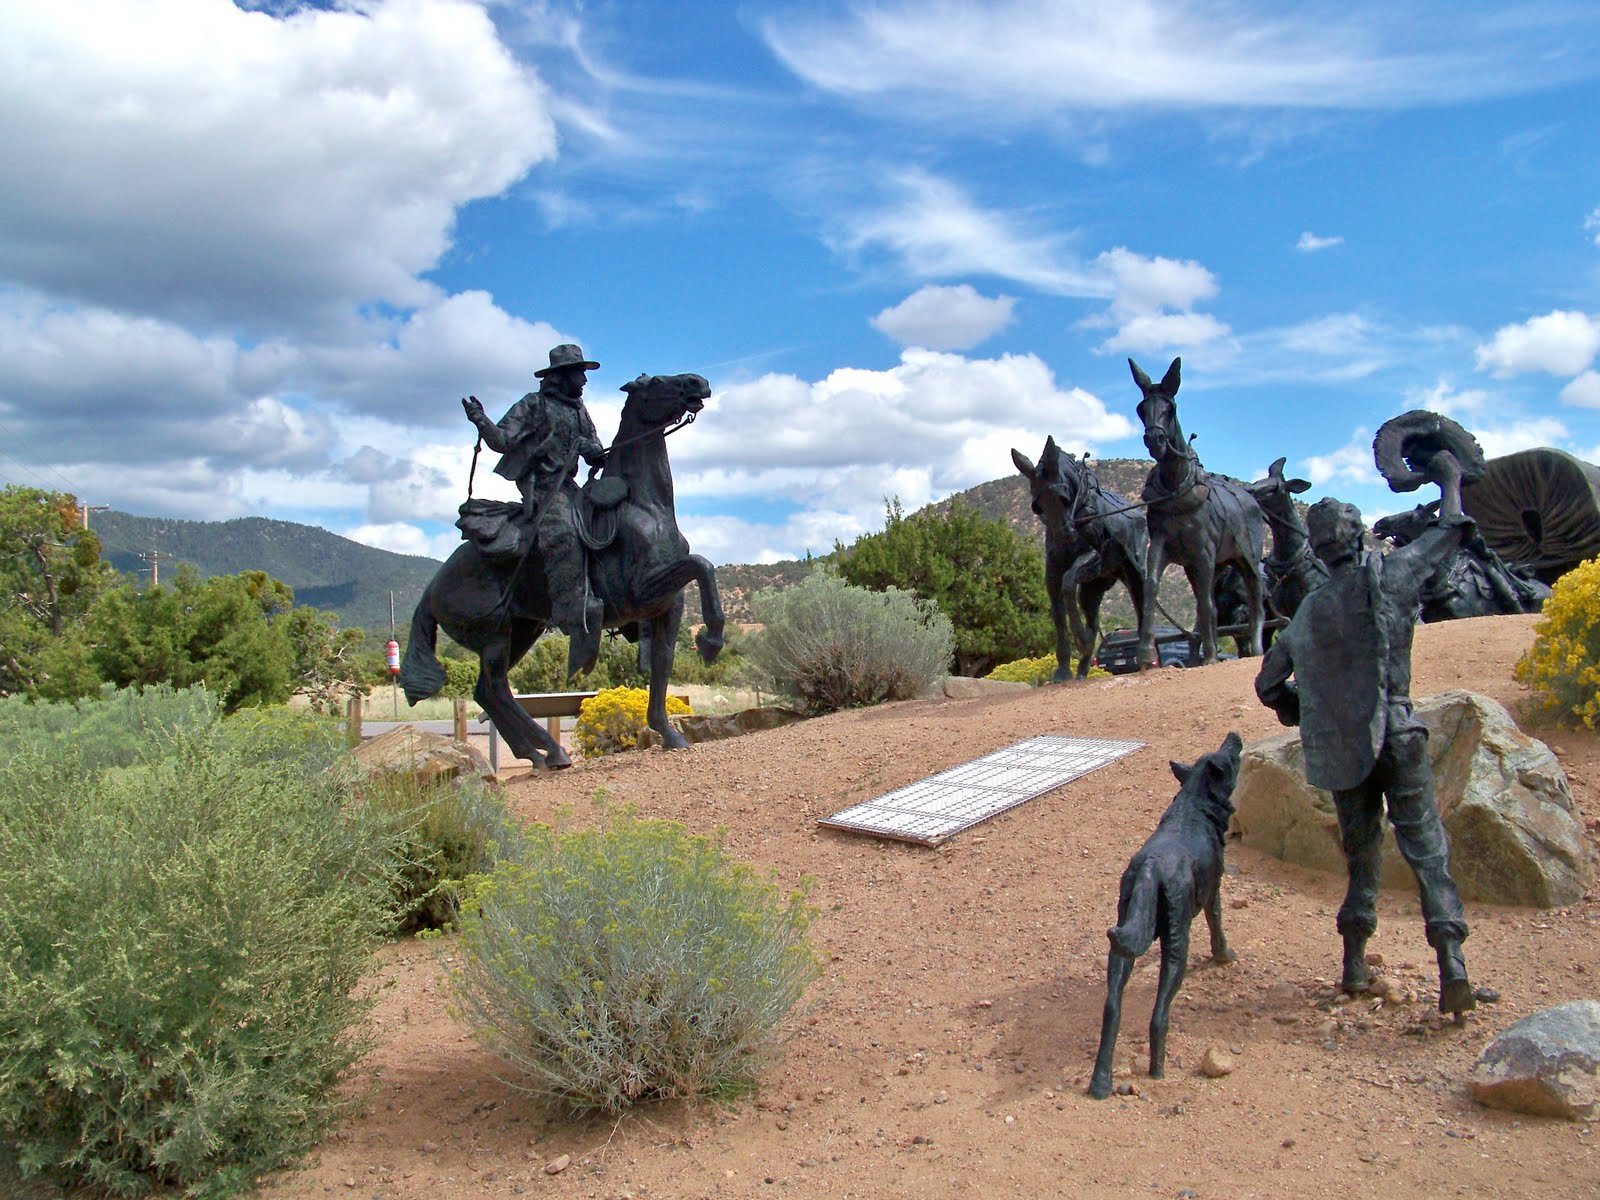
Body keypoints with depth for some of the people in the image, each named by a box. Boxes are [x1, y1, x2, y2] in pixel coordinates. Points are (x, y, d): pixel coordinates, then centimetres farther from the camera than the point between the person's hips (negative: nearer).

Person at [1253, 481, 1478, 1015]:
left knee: (1361, 854, 16)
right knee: (1426, 848, -2)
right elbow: (1452, 530, 12)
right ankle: (1451, 963, -16)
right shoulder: (1390, 576, -3)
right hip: (1395, 737, -3)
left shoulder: (1309, 611, 6)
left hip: (1340, 750, 3)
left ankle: (1355, 965, 18)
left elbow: (1268, 685, 12)